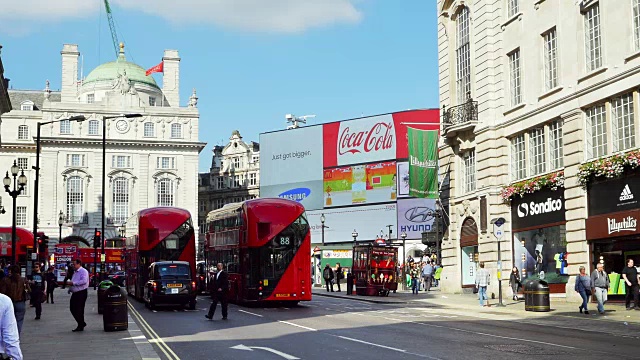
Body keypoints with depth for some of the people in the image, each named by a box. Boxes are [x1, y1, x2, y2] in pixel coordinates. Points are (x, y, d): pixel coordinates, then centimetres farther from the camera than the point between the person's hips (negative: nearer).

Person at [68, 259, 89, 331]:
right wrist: (70, 289, 14)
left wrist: (74, 283, -22)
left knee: (79, 310, -5)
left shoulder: (83, 271, -11)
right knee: (72, 308, 7)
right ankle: (82, 323, 19)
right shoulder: (75, 272, 18)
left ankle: (80, 326, 7)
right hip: (75, 293, 9)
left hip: (81, 293, -9)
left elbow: (84, 281, -26)